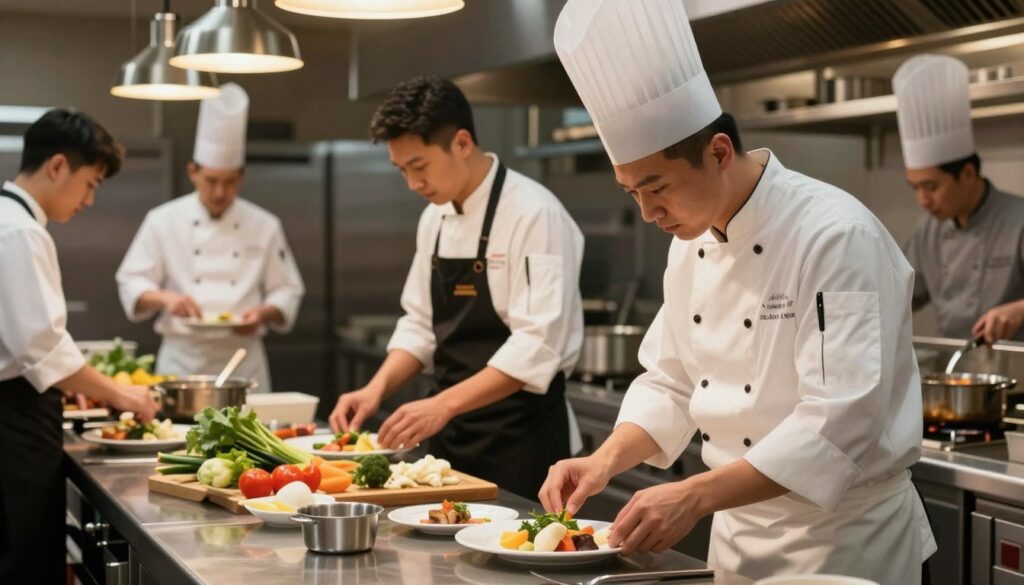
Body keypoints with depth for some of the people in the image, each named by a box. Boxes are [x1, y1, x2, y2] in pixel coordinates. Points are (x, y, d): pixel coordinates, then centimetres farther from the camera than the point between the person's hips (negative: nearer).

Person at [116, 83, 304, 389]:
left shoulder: (264, 226, 5)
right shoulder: (163, 221, 2)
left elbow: (287, 291, 7)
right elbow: (132, 285, 2)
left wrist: (263, 314, -13)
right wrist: (164, 297, -19)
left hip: (243, 361, 1)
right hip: (182, 359, -1)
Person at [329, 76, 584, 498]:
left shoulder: (534, 215, -16)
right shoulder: (436, 218, 9)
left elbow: (537, 347, -23)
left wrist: (443, 405, -28)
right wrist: (378, 388, -2)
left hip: (521, 439, -7)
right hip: (452, 432, 7)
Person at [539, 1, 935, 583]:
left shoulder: (838, 238, -22)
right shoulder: (691, 243, 2)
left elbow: (836, 426, -28)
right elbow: (671, 383, 10)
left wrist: (695, 497, -32)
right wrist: (606, 460, -7)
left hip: (844, 538, -7)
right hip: (737, 530, 7)